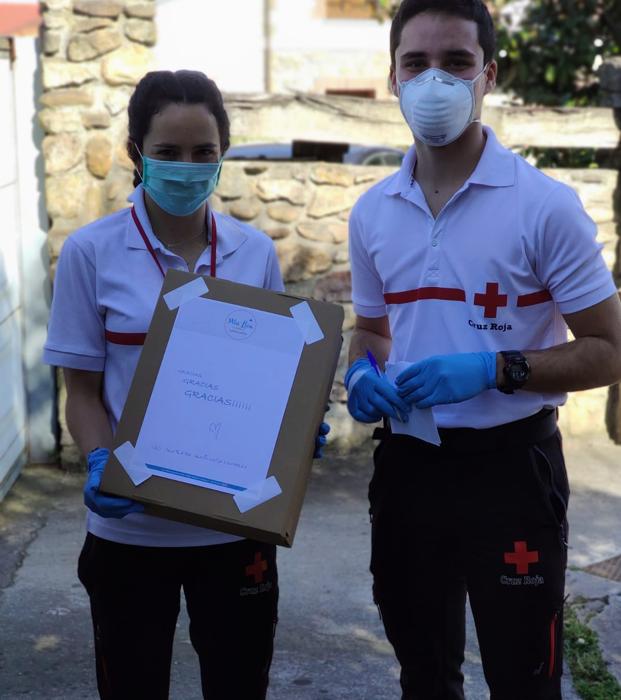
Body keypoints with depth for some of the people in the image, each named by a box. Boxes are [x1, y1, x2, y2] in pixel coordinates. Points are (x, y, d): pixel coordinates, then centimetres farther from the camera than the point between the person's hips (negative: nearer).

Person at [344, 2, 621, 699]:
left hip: (510, 465, -4)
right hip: (407, 464, 5)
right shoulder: (372, 212, 3)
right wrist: (360, 371, -5)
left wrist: (496, 369, -23)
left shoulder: (544, 206, -13)